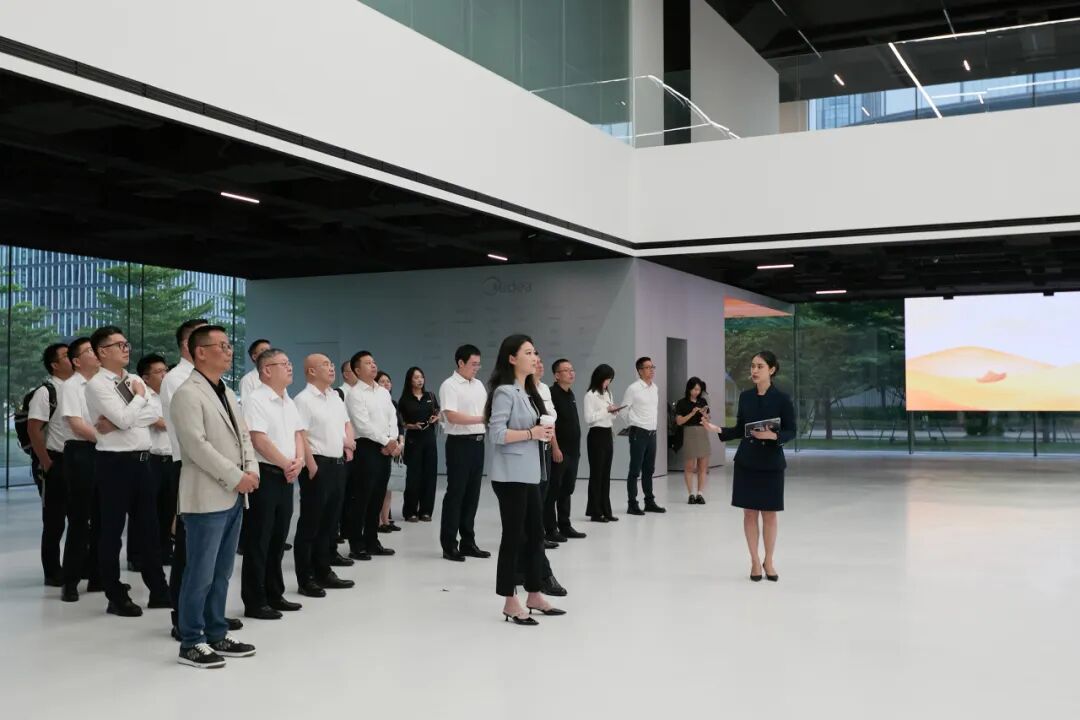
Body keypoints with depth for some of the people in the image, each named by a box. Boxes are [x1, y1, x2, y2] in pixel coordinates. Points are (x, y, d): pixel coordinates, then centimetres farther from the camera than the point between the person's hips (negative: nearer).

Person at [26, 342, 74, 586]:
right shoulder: (45, 392, -12)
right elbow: (33, 429, -16)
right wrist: (47, 464, -16)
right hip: (55, 463, -6)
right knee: (54, 521, 2)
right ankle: (53, 573, 12)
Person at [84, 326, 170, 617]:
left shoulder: (135, 380, 12)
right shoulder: (97, 384, -9)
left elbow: (156, 414, -2)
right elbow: (125, 419, -20)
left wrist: (118, 421, -13)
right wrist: (139, 396, -4)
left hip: (141, 460, 7)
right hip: (114, 462, -7)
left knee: (148, 527, 12)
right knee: (113, 530, 4)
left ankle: (158, 591, 21)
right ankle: (117, 597, 13)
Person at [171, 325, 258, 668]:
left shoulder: (228, 393, 17)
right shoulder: (187, 393, -11)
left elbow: (243, 434, 17)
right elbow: (197, 445, -19)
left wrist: (251, 470, -2)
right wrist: (236, 477, -17)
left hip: (233, 496, 9)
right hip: (207, 497, -9)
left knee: (221, 572, 14)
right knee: (200, 573, -2)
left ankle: (216, 635, 23)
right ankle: (191, 643, 7)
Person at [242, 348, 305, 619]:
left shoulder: (289, 402, 14)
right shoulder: (255, 400, -12)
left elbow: (298, 433, 14)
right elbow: (259, 439, -18)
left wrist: (299, 461, -4)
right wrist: (286, 464, -11)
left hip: (287, 476, 8)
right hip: (264, 475, -8)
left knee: (278, 539, 14)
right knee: (259, 541, -2)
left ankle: (274, 595, 24)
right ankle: (254, 601, 4)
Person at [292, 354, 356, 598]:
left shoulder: (335, 397, 14)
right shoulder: (304, 399, -12)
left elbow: (346, 422, 26)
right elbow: (300, 437, -18)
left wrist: (348, 440, 6)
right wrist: (312, 468, -21)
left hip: (338, 463, 8)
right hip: (318, 465, -8)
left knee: (330, 522, 15)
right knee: (310, 524, -1)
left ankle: (324, 572, 25)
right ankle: (306, 579, 6)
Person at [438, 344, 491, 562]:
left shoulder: (479, 385, 14)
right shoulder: (449, 385, -9)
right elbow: (451, 416, -19)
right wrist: (481, 419, -20)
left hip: (478, 443, 7)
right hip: (459, 443, -7)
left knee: (472, 494, 10)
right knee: (455, 494, -3)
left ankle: (468, 542, 18)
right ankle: (449, 545, 4)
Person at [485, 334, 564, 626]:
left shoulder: (528, 391, 15)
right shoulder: (505, 391, -13)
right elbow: (496, 434, -21)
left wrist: (545, 433, 6)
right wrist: (532, 433, -18)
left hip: (529, 473, 9)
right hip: (510, 476, -9)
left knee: (536, 534, 13)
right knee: (513, 536, -3)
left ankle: (534, 595, 23)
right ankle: (510, 602, 6)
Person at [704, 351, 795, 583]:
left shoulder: (782, 399, -8)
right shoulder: (745, 396, 4)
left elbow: (791, 431, -5)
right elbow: (740, 429, 9)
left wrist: (772, 435, -22)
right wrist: (717, 429, -5)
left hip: (771, 463, -3)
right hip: (746, 461, 3)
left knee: (769, 514, 6)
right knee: (749, 512, 6)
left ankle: (769, 561, 21)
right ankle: (755, 561, 17)